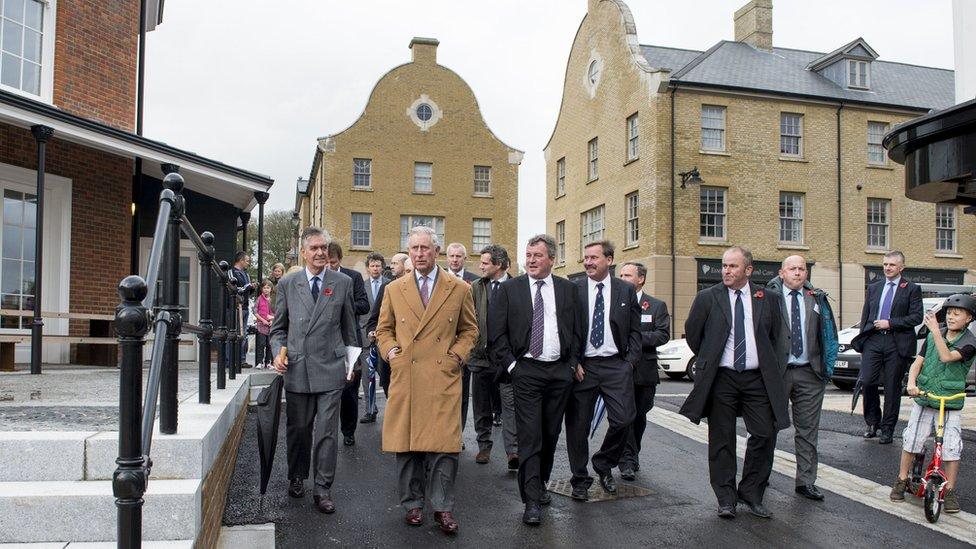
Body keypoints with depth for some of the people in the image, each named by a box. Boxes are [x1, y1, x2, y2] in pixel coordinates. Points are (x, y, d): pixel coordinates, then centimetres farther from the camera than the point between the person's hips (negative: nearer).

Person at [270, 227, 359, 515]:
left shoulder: (343, 283, 4)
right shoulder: (287, 283, 6)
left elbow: (349, 327, 10)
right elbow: (278, 327, 11)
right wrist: (278, 353, -5)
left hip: (330, 368, -1)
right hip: (297, 369, 1)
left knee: (327, 431, -1)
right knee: (297, 429, 13)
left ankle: (322, 489, 10)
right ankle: (296, 478, 33)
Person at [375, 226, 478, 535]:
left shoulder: (459, 289, 6)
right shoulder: (393, 290, 10)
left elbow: (469, 330, 12)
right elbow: (384, 330, 17)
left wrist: (457, 355, -2)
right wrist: (391, 351, 0)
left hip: (443, 377, -2)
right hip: (405, 377, 2)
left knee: (444, 444, -4)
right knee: (406, 444, 7)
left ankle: (443, 508, 11)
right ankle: (413, 504, 23)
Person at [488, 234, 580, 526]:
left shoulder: (567, 289, 8)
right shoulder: (509, 289, 1)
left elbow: (576, 330, 10)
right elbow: (496, 333, -1)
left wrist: (572, 364, 3)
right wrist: (510, 364, -6)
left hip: (560, 371, 3)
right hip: (526, 371, -3)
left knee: (551, 434, 13)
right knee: (529, 436, -5)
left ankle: (540, 484, 31)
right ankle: (532, 500, -1)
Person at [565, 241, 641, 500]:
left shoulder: (626, 290, 6)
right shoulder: (573, 290, 2)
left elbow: (635, 330, 8)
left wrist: (631, 361, -2)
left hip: (616, 365, 1)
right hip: (582, 366, 0)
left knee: (623, 419, -7)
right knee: (578, 425, 3)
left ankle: (604, 465, 19)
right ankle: (580, 479, 20)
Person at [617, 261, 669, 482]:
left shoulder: (657, 306, 5)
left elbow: (663, 334, -5)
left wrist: (637, 337, -16)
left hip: (644, 370, 2)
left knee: (639, 416, 13)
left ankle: (632, 456, 30)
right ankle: (627, 461, -3)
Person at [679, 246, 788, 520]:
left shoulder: (768, 298, 4)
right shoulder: (707, 298, -1)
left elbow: (774, 335, 16)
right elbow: (692, 331, 8)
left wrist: (764, 361, 15)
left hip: (757, 378, 2)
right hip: (721, 378, -1)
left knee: (765, 435, 0)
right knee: (722, 440, 3)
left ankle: (751, 494, 18)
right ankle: (726, 499, 15)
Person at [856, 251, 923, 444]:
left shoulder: (912, 289, 4)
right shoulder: (873, 288, 16)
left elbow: (916, 317, -4)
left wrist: (890, 323, -12)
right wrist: (861, 343, 11)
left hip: (897, 343, -3)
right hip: (873, 341, 3)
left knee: (892, 388, 3)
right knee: (867, 381, -8)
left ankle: (887, 429, 14)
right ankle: (873, 422, 12)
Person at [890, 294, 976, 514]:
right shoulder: (933, 336, 4)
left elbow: (946, 357, -25)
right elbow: (917, 362, 3)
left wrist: (935, 330, -33)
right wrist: (911, 382, -14)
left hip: (951, 404, -3)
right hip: (923, 398, 3)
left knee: (951, 448, -4)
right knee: (911, 440, 2)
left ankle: (950, 491, 11)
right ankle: (901, 481, 16)